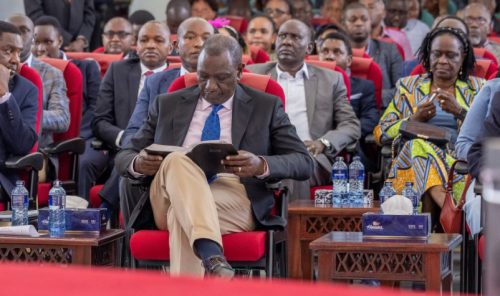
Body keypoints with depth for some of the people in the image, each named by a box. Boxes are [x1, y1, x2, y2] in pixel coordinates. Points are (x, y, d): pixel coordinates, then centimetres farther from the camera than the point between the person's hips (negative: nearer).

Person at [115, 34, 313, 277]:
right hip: (169, 201, 1)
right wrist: (138, 164, -9)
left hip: (234, 201, -1)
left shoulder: (267, 107, 16)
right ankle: (211, 255, -58)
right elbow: (124, 157, 19)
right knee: (177, 161, -37)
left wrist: (262, 166, -16)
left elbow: (303, 163, 7)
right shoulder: (168, 105, 21)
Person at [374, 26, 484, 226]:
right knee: (418, 142, -36)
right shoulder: (408, 86, 21)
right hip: (411, 162, 1)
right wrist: (414, 120, -3)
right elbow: (380, 134, 14)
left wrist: (460, 112, -10)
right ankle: (450, 207, -56)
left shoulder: (478, 88, 19)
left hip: (460, 159, -1)